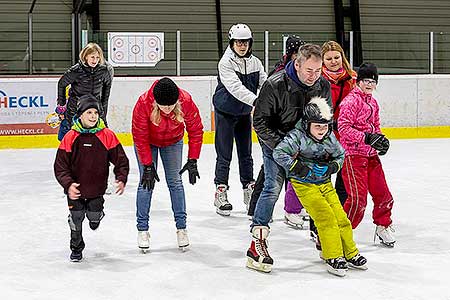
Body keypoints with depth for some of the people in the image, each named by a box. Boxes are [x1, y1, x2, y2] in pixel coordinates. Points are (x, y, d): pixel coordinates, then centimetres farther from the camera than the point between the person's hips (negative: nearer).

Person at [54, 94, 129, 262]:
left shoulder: (107, 135, -12)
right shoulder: (70, 137, -13)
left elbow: (120, 159, -4)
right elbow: (60, 166, -10)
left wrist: (121, 179, -16)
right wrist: (68, 185, -23)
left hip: (97, 187, 0)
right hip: (75, 188, 0)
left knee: (94, 215, 4)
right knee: (76, 218, 6)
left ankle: (96, 215, 43)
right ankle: (76, 248, 30)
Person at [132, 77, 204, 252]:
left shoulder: (186, 101, -33)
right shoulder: (144, 103, -37)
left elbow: (196, 130, -18)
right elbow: (140, 137, -25)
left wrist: (192, 160, -17)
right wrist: (148, 165, -22)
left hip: (173, 141, 1)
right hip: (148, 141, -1)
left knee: (175, 182, 0)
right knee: (146, 182, -5)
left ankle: (181, 227, 9)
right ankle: (142, 229, 4)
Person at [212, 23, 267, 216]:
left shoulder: (255, 62, 1)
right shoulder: (226, 62, -17)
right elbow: (235, 87, -30)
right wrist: (255, 100, -43)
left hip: (244, 113, 5)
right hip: (225, 112, -5)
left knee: (246, 153, 13)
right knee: (224, 155, -3)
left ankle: (249, 190, 24)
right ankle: (220, 193, 4)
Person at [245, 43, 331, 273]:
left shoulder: (323, 85, -9)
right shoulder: (275, 85, -25)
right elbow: (260, 121, -18)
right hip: (276, 141, -5)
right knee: (273, 187, -17)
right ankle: (257, 244, -17)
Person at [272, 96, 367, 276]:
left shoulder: (330, 138, -2)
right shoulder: (297, 137, -19)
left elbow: (340, 155, 14)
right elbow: (279, 153, -24)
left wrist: (333, 166, -5)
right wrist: (296, 167, -26)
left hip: (325, 183, 6)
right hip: (304, 184, -6)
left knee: (340, 217, 4)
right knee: (326, 217, -14)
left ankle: (350, 254, 20)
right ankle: (333, 258, -6)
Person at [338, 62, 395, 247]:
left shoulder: (373, 103, 15)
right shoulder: (351, 101, -12)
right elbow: (343, 128, -20)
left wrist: (380, 139, 5)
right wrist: (367, 137, -26)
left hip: (371, 155, 8)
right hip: (353, 154, -8)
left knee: (382, 194, 11)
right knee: (358, 199, -13)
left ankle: (383, 227, 32)